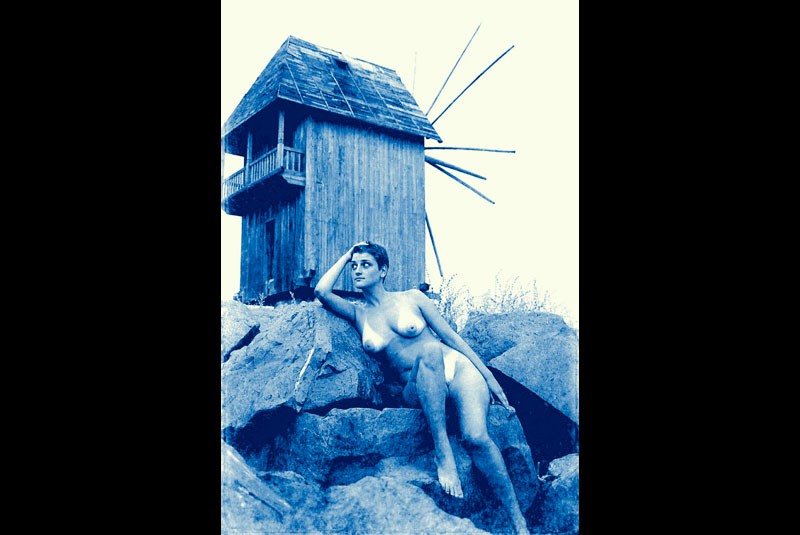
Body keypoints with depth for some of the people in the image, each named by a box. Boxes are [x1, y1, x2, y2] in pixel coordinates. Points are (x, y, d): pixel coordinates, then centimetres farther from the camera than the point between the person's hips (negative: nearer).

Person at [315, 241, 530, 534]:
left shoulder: (411, 297, 8)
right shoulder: (359, 314, 13)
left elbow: (452, 336, 6)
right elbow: (321, 292, -3)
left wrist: (489, 377, 0)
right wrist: (346, 256, 11)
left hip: (457, 368, 0)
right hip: (418, 390, 0)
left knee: (476, 438, -29)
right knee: (429, 350, -37)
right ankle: (442, 452, -35)